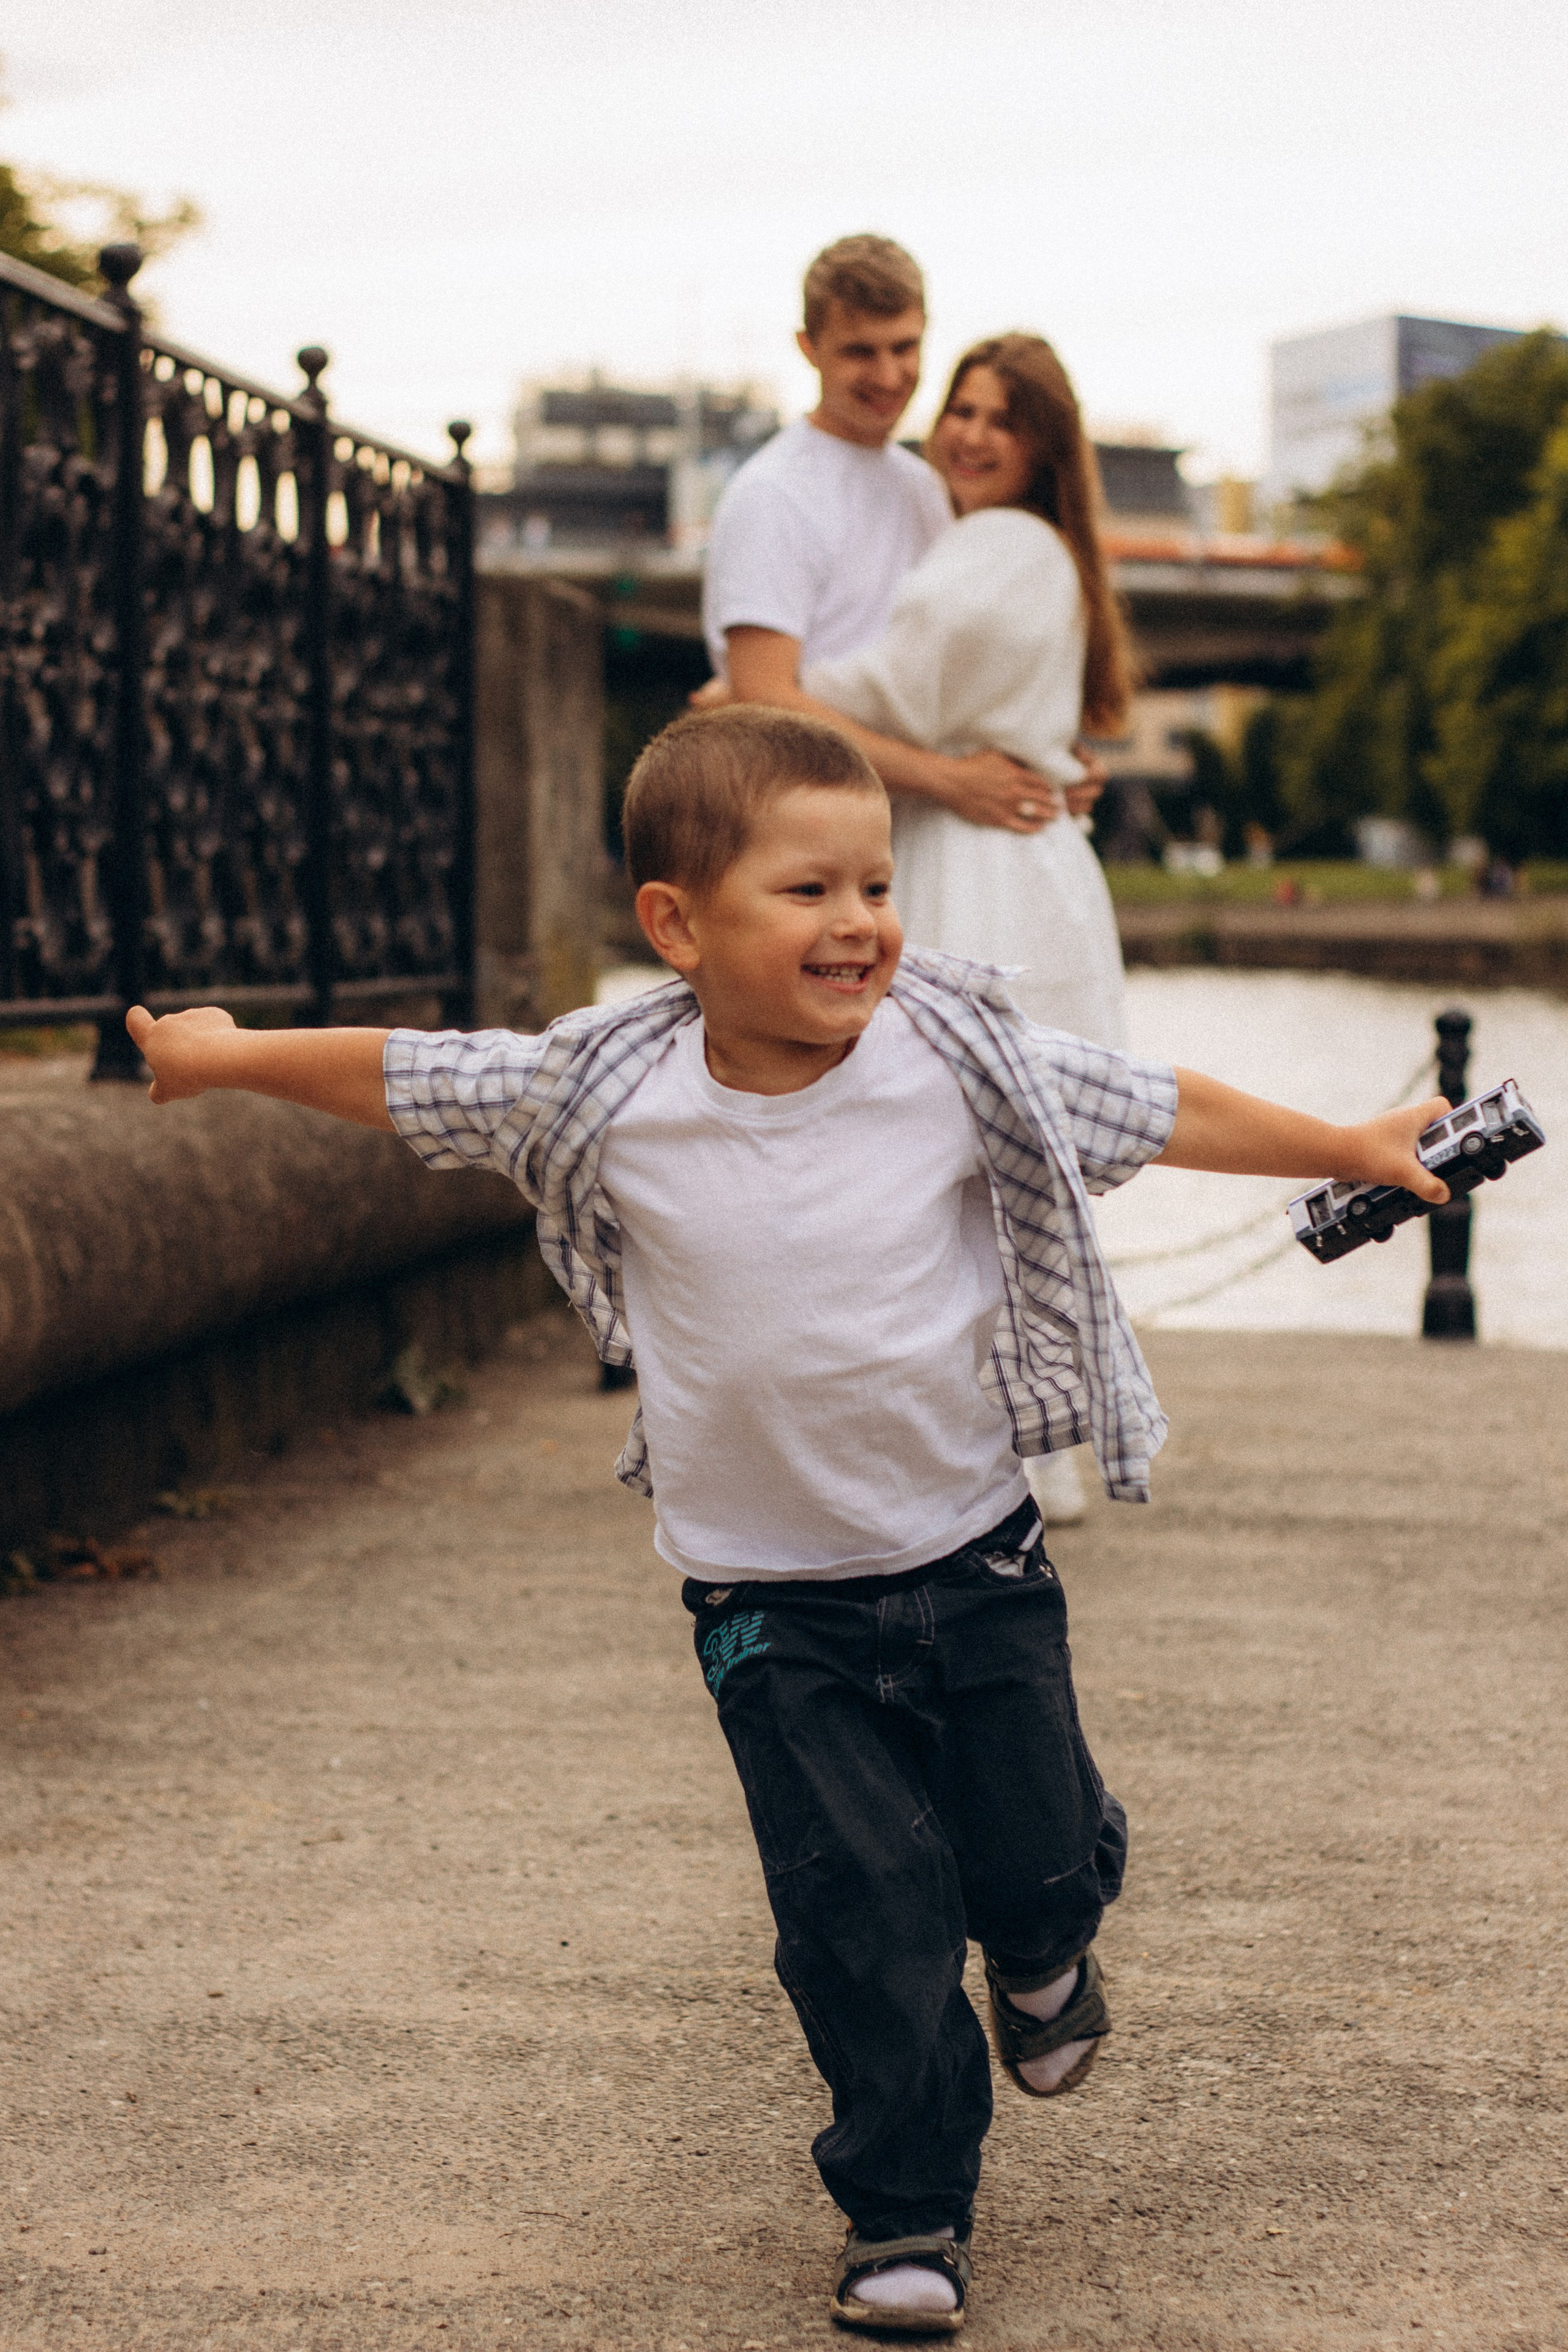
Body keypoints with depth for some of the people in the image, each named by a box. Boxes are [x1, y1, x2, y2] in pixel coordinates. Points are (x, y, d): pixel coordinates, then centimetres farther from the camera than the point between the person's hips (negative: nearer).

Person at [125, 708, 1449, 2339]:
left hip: (976, 1551, 1)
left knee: (1034, 1851, 9)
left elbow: (1158, 1113, 0)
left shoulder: (954, 1062, -11)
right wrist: (228, 1056, 12)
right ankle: (905, 2212, 16)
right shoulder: (604, 1097, -13)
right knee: (863, 1910, -3)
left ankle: (1044, 1948, 47)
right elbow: (407, 1082, 2)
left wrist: (1354, 1151, 5)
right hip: (773, 1602, -1)